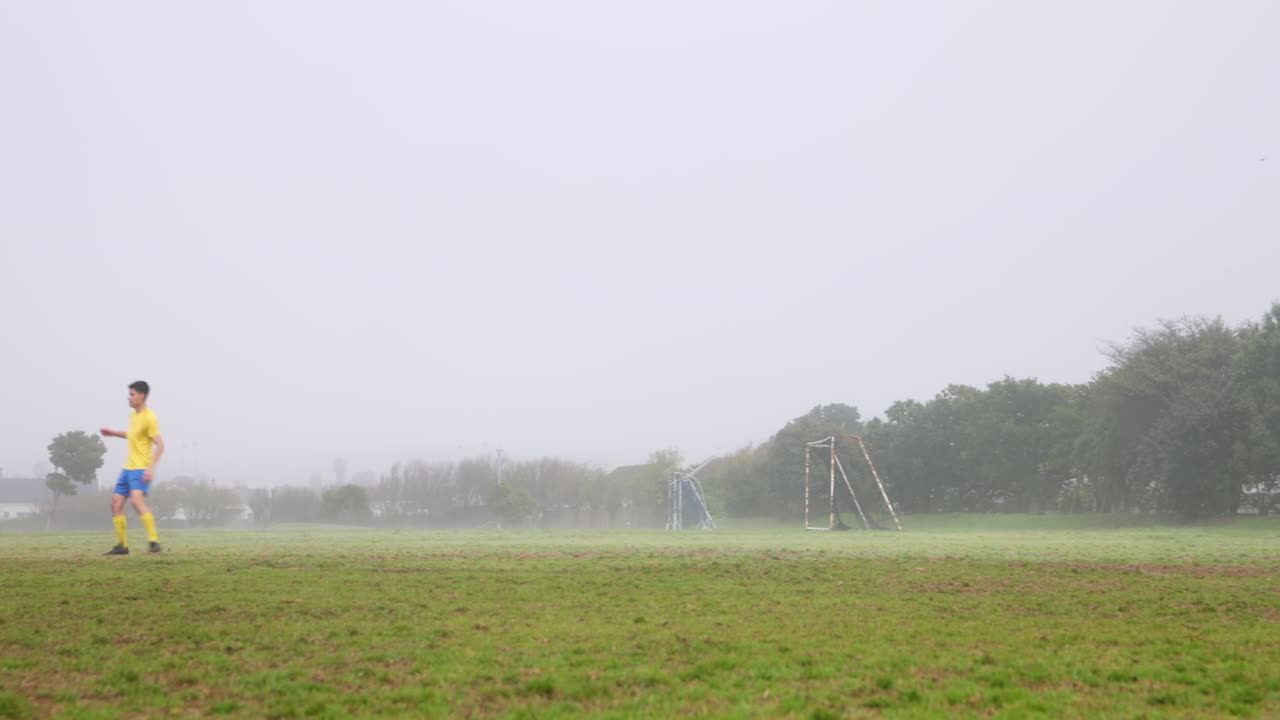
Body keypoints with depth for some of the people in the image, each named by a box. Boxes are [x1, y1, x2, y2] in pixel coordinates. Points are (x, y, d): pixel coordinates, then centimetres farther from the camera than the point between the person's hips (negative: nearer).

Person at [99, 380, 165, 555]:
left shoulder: (149, 417, -13)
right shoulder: (133, 415, 13)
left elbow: (159, 445, -17)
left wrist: (151, 468, -25)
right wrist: (114, 433, 26)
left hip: (141, 469, -9)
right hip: (128, 467, 9)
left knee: (136, 500, -28)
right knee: (116, 503, 7)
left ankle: (154, 541, -27)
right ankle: (122, 545, 16)